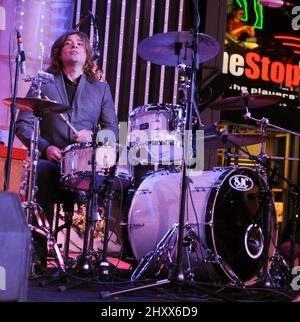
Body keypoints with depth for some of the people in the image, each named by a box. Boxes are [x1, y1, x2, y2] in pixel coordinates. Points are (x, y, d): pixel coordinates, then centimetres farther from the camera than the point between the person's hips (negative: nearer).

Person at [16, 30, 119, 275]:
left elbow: (113, 129, 12)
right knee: (40, 172, -34)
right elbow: (23, 124, 5)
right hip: (51, 160, -1)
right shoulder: (43, 83, 13)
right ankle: (39, 252, -26)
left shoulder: (101, 88, 18)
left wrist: (93, 136, -11)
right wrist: (45, 147, -13)